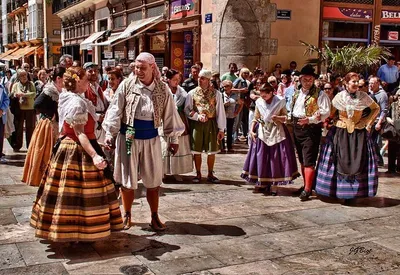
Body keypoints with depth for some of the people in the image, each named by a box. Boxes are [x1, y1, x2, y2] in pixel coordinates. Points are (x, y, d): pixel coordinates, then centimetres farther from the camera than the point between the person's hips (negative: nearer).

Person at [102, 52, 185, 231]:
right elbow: (115, 110, -5)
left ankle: (154, 216, 22)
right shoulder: (127, 85, -5)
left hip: (151, 139, 1)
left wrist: (173, 139, 7)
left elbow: (169, 115, 5)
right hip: (128, 137, -1)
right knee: (127, 179, 7)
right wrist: (110, 133, -11)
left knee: (153, 180, 7)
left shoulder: (162, 89, -1)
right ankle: (127, 216, 24)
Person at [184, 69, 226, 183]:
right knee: (197, 150, 6)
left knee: (212, 151, 7)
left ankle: (210, 174, 22)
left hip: (211, 124, 0)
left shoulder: (216, 94, 0)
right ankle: (198, 174, 20)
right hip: (196, 124, 0)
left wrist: (221, 129, -2)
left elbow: (220, 111, 0)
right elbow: (187, 110, 3)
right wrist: (197, 116, -14)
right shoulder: (192, 93, 1)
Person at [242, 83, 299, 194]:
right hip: (262, 132, 2)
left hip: (277, 133, -2)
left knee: (276, 158, -2)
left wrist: (277, 117, -17)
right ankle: (261, 184, 12)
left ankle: (273, 184, 6)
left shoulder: (280, 102, -4)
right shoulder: (259, 102, 3)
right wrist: (251, 130, -1)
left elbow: (286, 117, 2)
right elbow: (256, 118, 10)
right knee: (261, 158, 2)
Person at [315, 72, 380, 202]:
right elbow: (330, 113, 8)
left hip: (359, 133, 1)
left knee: (359, 161, -3)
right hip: (341, 132, 0)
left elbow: (376, 109, 13)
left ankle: (356, 190, 7)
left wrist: (368, 122, 5)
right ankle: (341, 189, 9)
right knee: (342, 161, -2)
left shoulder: (363, 96, 1)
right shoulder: (339, 96, 1)